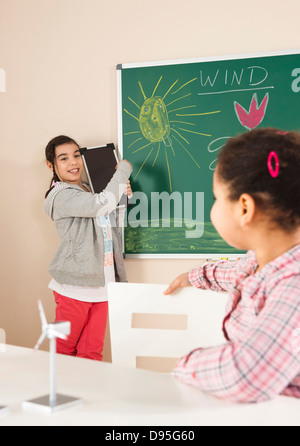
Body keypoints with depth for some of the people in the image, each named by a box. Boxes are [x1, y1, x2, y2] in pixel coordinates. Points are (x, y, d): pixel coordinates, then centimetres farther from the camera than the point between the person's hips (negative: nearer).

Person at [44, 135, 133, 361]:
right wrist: (123, 171, -14)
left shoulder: (90, 190, 14)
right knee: (65, 350, 7)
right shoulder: (61, 196, -13)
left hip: (101, 284, 7)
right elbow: (102, 205, -29)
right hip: (74, 287, -7)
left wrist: (122, 194, 8)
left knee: (92, 353, 10)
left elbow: (111, 227, 26)